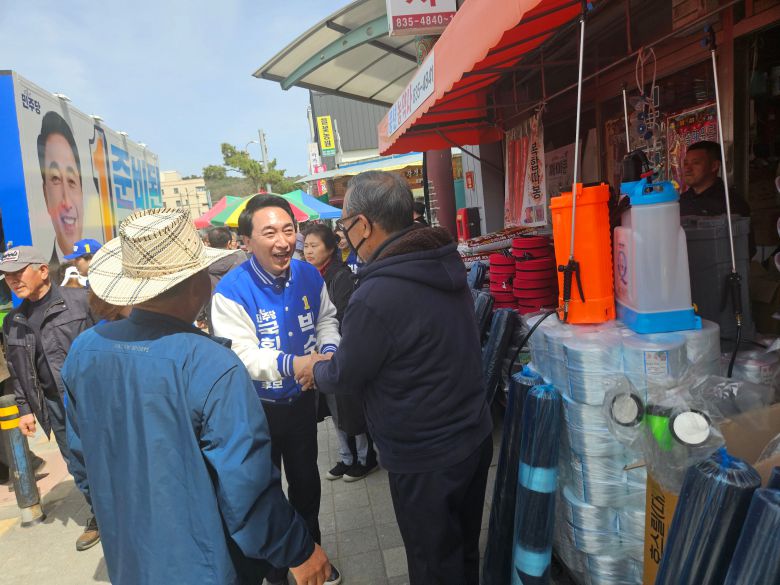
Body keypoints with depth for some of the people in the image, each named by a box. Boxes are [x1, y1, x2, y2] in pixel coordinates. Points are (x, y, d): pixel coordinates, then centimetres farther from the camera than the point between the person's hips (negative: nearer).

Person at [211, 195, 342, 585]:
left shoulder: (309, 275, -8)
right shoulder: (231, 290, -23)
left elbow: (326, 320, 6)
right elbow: (240, 353, -28)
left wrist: (328, 350, -15)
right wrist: (291, 364, -43)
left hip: (302, 399, 4)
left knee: (306, 480, 23)